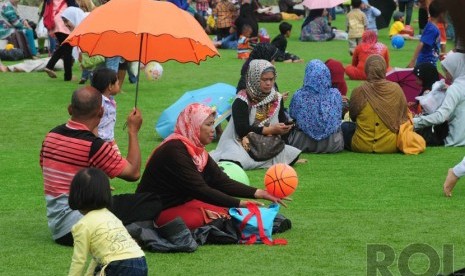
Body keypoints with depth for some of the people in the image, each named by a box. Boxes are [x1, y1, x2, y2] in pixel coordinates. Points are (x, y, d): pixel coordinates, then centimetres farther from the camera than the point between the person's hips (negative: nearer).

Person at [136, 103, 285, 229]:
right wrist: (239, 203, -24)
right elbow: (200, 190, -24)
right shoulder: (174, 150, -21)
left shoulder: (196, 150, 8)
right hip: (161, 212, -9)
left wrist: (258, 193, -8)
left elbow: (222, 182, 4)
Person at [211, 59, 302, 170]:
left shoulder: (276, 98, 6)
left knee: (292, 154, -13)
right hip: (240, 143, -6)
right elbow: (242, 130, -22)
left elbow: (282, 120, 9)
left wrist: (284, 128, -17)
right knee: (236, 162, -36)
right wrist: (271, 130, -25)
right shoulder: (241, 101, -13)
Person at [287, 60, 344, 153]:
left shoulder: (299, 96, -17)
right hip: (331, 145, 1)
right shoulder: (335, 95, -13)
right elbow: (339, 117, 4)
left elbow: (292, 116, 2)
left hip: (303, 144, -1)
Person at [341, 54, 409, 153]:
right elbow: (403, 116, 4)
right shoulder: (396, 89, -8)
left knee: (344, 126, 27)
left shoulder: (359, 92, -10)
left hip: (362, 146, 0)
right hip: (390, 146, 0)